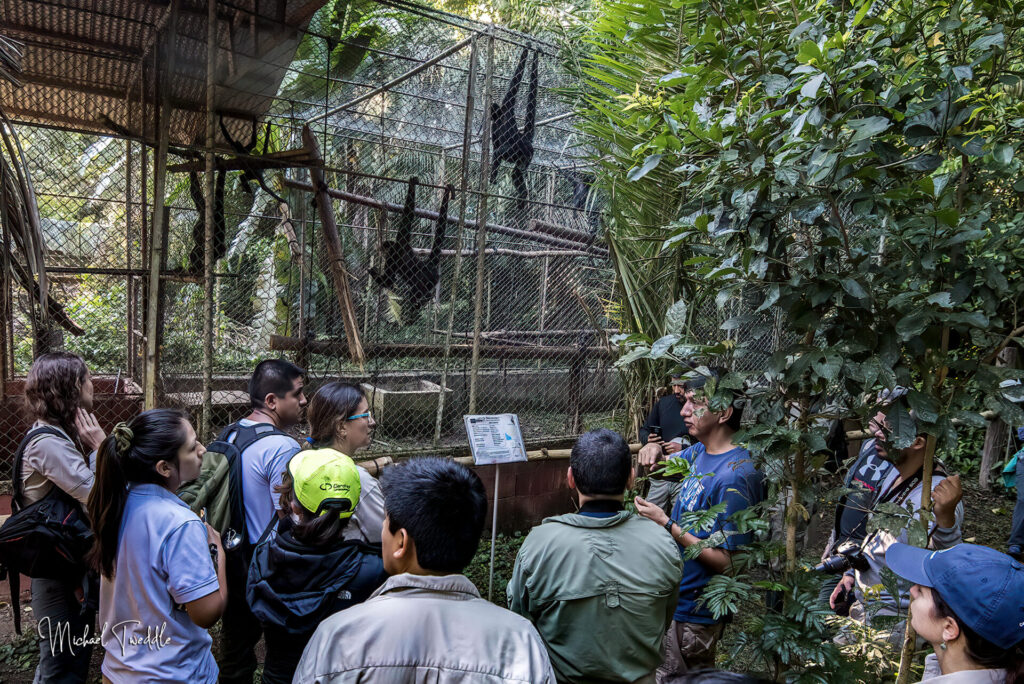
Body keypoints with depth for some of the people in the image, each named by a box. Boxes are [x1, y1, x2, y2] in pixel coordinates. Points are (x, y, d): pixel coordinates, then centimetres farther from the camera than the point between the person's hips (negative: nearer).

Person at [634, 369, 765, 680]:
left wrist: (666, 524, -23)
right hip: (676, 596, 8)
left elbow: (725, 561, -25)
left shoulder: (734, 477, -28)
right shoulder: (700, 451, -1)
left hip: (692, 614, -8)